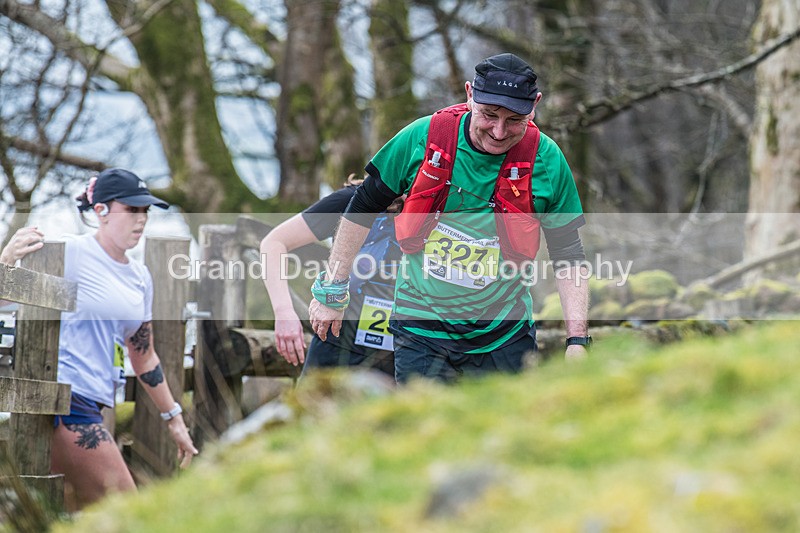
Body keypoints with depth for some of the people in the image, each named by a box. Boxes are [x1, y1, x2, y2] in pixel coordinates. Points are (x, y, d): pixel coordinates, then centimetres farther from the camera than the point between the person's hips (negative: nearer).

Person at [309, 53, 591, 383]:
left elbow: (568, 255, 0)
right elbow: (362, 208, 3)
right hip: (422, 328, -1)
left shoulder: (547, 160, -9)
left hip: (506, 335, 1)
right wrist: (331, 290, 6)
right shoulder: (422, 138, -11)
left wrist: (577, 339, -7)